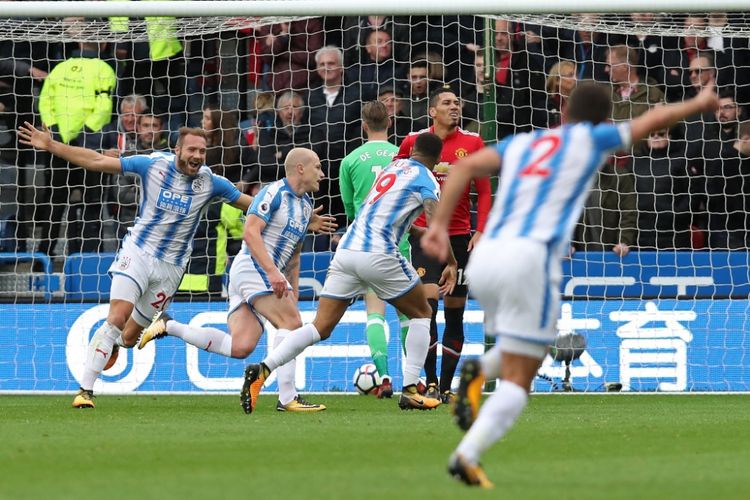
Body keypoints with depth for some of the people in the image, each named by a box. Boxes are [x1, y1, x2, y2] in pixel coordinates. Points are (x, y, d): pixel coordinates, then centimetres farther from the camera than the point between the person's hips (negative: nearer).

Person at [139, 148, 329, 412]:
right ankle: (287, 398, -23)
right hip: (253, 266, -9)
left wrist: (294, 295, 20)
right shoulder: (274, 192, -8)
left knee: (240, 346, -4)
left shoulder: (306, 204, 20)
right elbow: (250, 231, -19)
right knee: (291, 322, -20)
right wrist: (272, 271, -27)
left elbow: (294, 253, 27)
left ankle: (168, 325, 6)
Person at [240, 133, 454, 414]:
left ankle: (263, 370, -15)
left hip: (346, 251, 6)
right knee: (421, 315, 15)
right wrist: (451, 263, 1)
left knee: (320, 327, 3)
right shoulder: (425, 179, 2)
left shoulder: (392, 167, 23)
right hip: (378, 256, -6)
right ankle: (410, 389, 7)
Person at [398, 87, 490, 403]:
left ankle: (446, 386, 10)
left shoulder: (472, 143, 3)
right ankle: (430, 383, -12)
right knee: (428, 304, -16)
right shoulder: (413, 142, 2)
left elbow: (484, 191, 5)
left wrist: (481, 232, -5)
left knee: (454, 314, 4)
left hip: (460, 236, 2)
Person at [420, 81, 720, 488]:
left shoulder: (521, 143, 22)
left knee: (526, 350, 30)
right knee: (517, 382, -2)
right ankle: (467, 456, -23)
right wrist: (699, 103, 42)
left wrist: (439, 224, 1)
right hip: (530, 257, -5)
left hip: (484, 257, 5)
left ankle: (478, 372, -1)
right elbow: (652, 121, 24)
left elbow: (466, 167, 7)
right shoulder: (589, 138, 13)